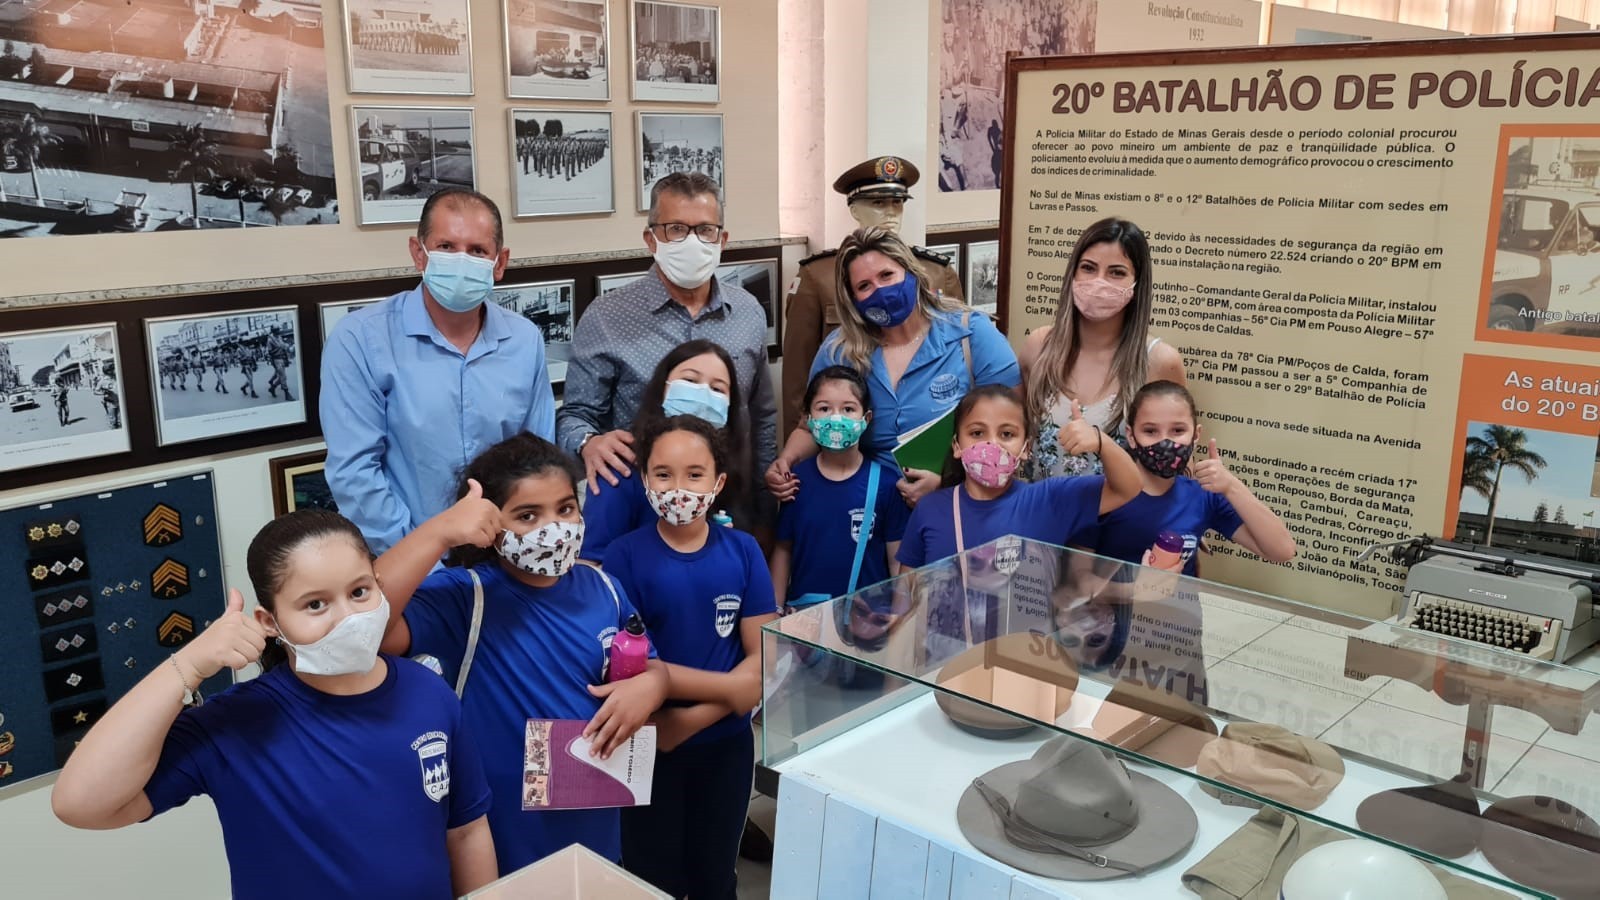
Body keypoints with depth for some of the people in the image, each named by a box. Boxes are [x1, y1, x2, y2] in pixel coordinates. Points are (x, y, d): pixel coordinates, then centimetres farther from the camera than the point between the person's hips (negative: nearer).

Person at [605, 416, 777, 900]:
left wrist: (691, 719, -18)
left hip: (726, 744, 2)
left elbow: (765, 658, -8)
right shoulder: (625, 555, -13)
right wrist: (730, 686, -19)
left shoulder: (743, 551, -7)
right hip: (649, 749, -2)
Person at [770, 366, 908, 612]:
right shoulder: (798, 479, 1)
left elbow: (898, 560, 1)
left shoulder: (885, 481, -4)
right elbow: (783, 549, 8)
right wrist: (775, 610, 6)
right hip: (804, 608, 1)